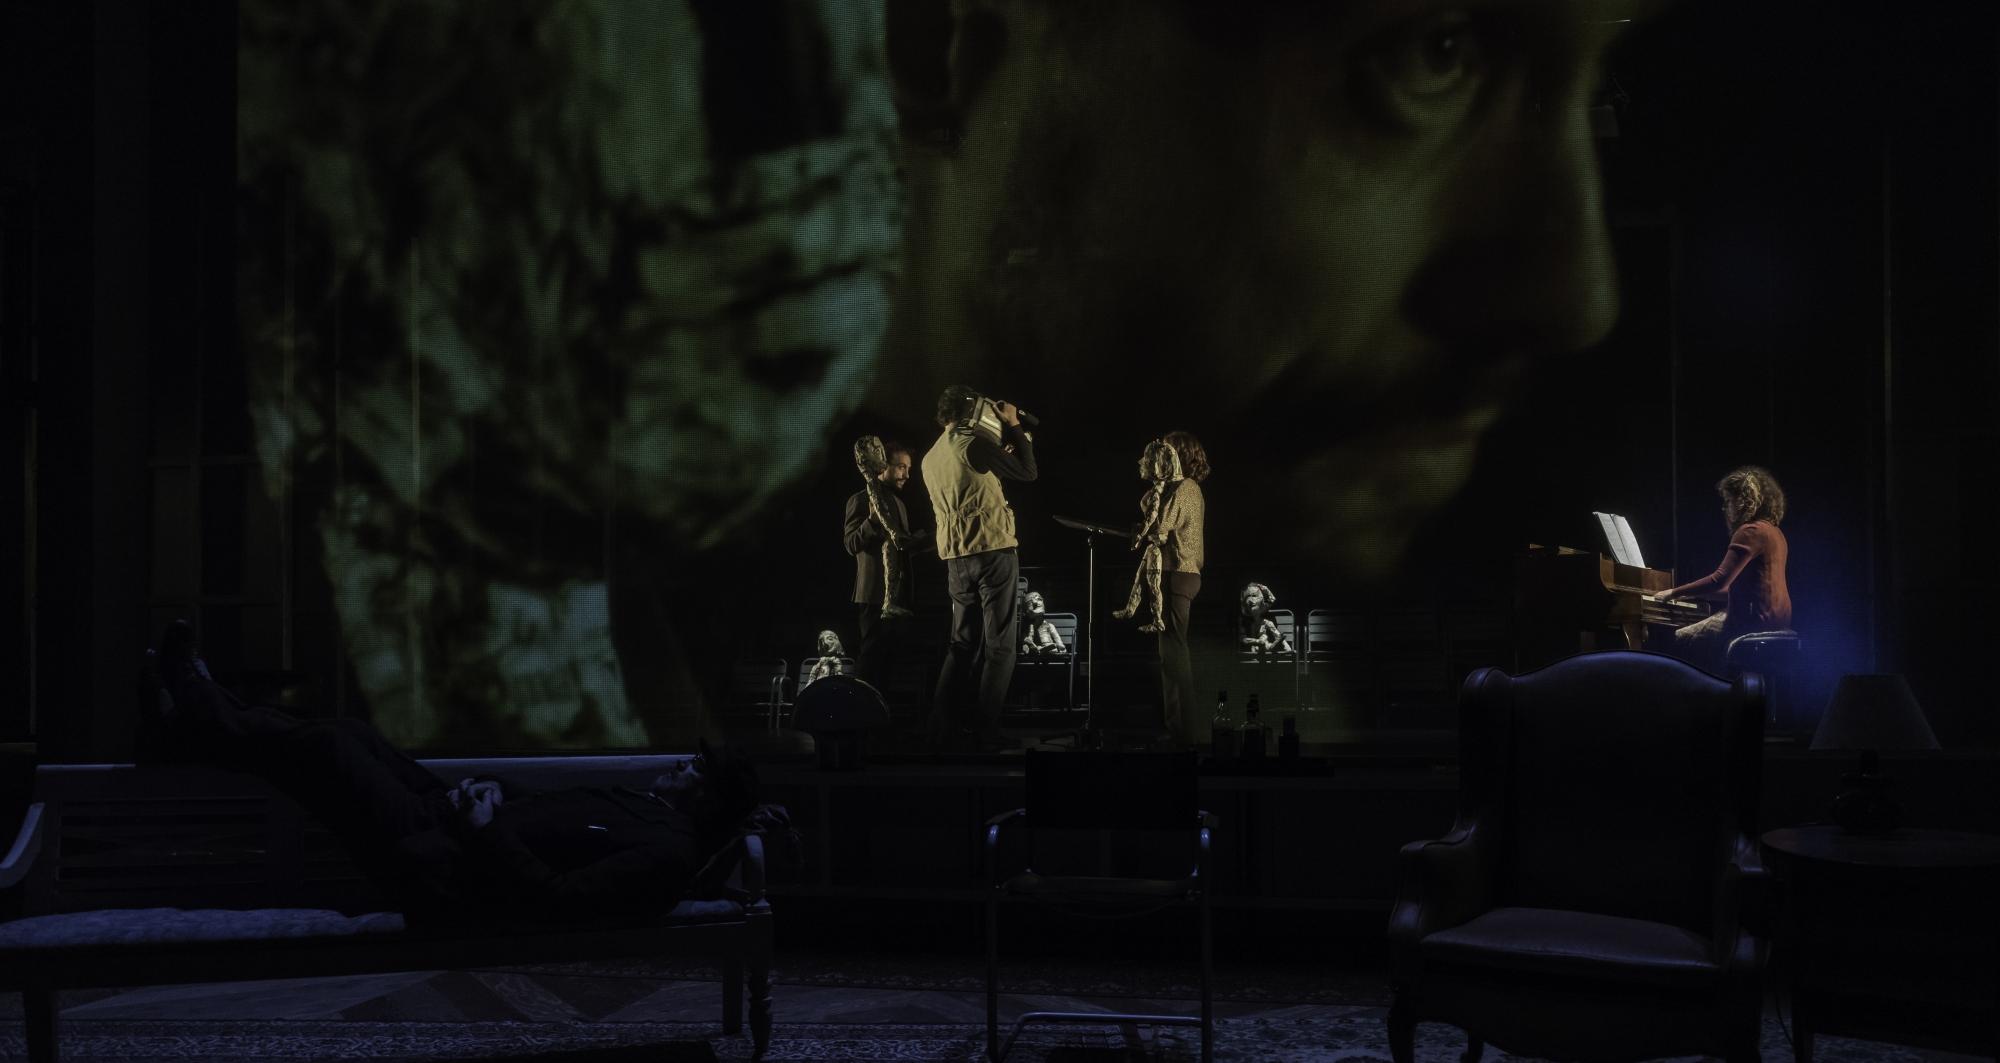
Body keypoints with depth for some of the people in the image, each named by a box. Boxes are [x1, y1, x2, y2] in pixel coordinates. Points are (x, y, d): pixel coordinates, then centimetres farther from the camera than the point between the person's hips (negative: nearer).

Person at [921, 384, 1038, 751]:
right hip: (993, 549, -7)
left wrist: (999, 456, 28)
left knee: (962, 643, 15)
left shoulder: (930, 458, 15)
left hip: (956, 557, 7)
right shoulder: (972, 443, -9)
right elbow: (1028, 471, -5)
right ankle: (988, 731, -5)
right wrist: (1014, 426, 5)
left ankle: (942, 727, 9)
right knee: (999, 645, -2)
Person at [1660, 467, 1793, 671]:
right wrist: (1691, 592, 23)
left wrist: (1675, 593, -10)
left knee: (1679, 641, -7)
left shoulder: (1750, 532, -12)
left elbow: (1719, 580, -21)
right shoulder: (1775, 533, 19)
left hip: (1755, 621, -10)